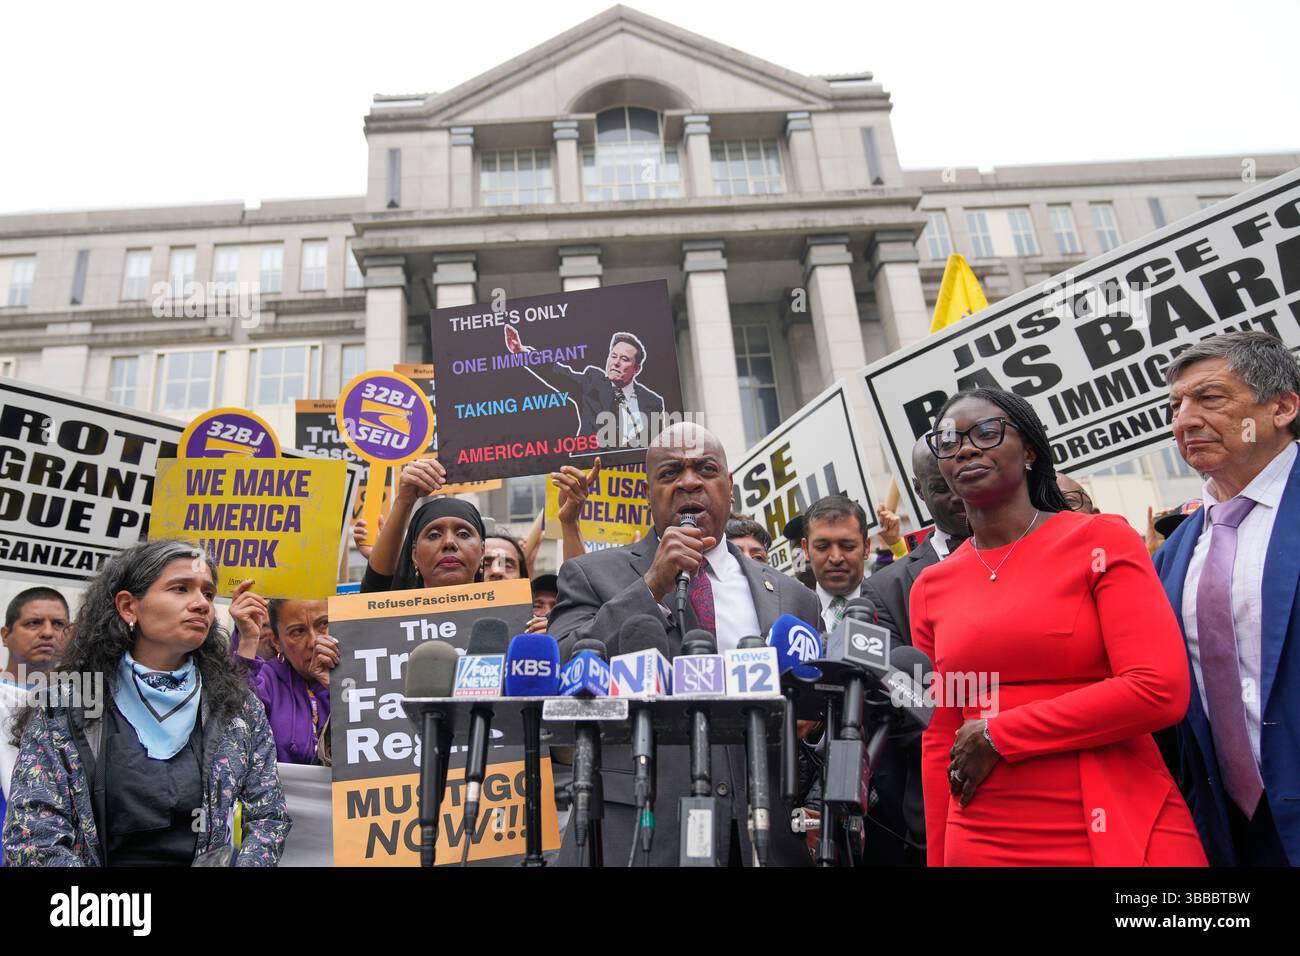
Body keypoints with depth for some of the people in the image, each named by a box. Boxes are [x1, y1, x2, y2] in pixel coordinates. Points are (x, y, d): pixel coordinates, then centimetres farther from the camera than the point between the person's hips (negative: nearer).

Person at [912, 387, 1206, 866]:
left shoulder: (1101, 539, -5)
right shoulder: (931, 589, 4)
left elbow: (1161, 691, -15)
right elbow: (939, 739, 7)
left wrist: (998, 735, -12)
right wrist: (938, 856, 6)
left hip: (1119, 832, -3)